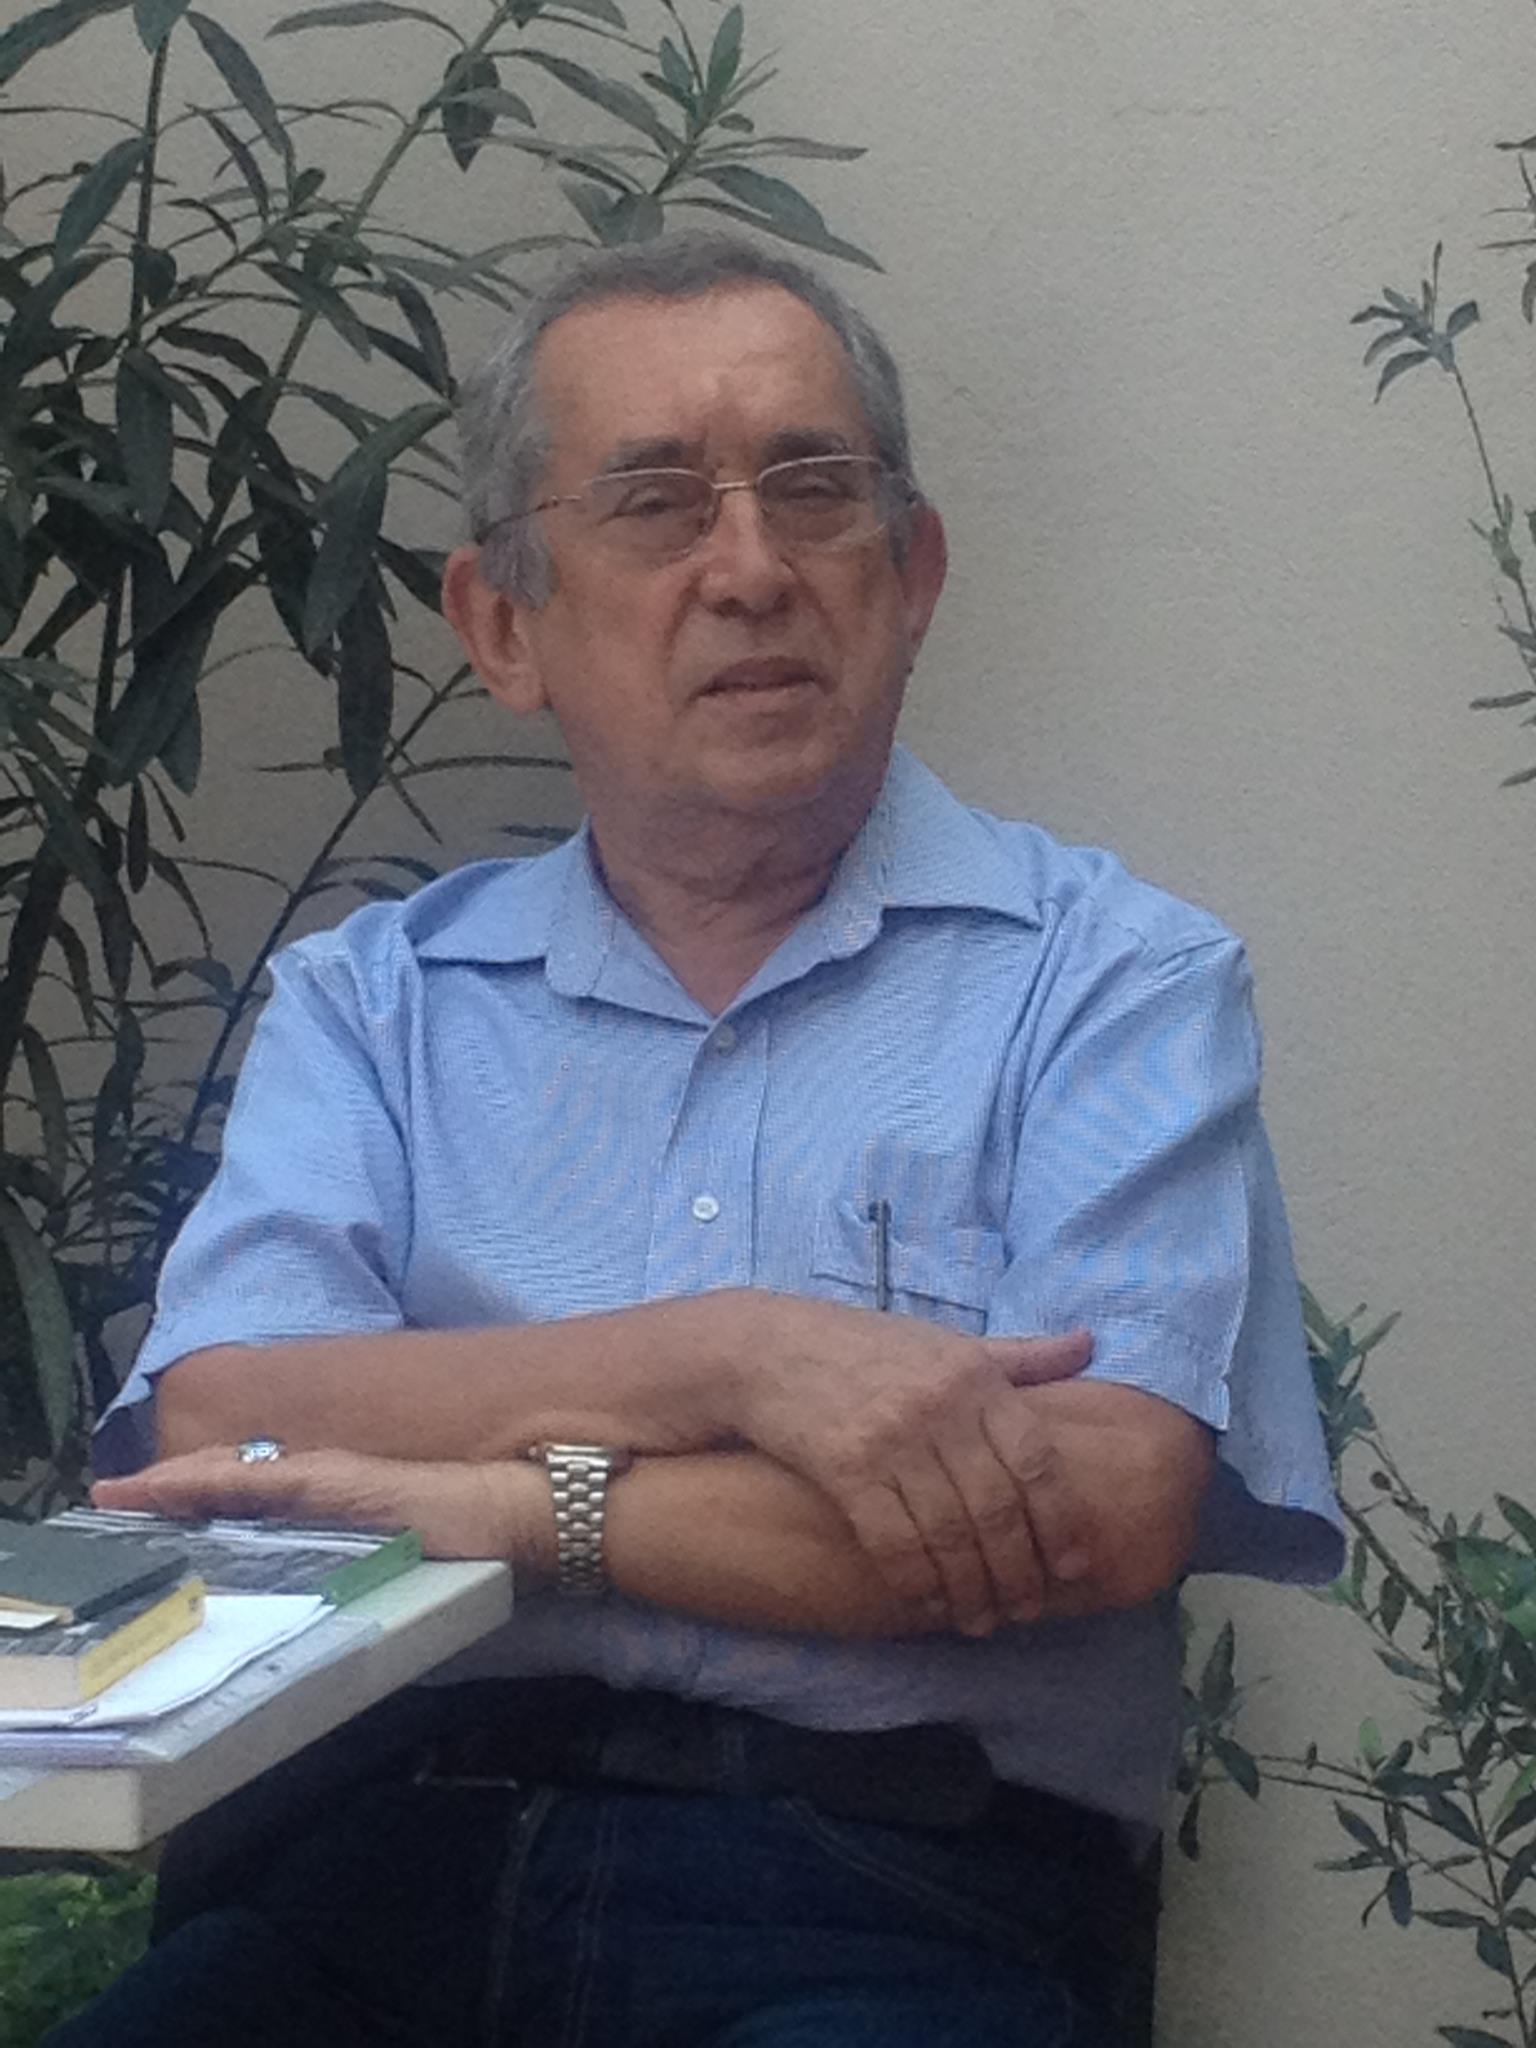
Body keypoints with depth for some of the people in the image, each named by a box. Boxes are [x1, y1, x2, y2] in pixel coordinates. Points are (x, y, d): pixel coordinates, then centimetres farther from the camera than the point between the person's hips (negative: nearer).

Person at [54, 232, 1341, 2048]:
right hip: (375, 1865, 2)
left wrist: (510, 1505, -9)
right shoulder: (367, 996, 17)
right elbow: (212, 1430, 0)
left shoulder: (1113, 978, 8)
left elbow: (1099, 1507, -8)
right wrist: (738, 1356, -12)